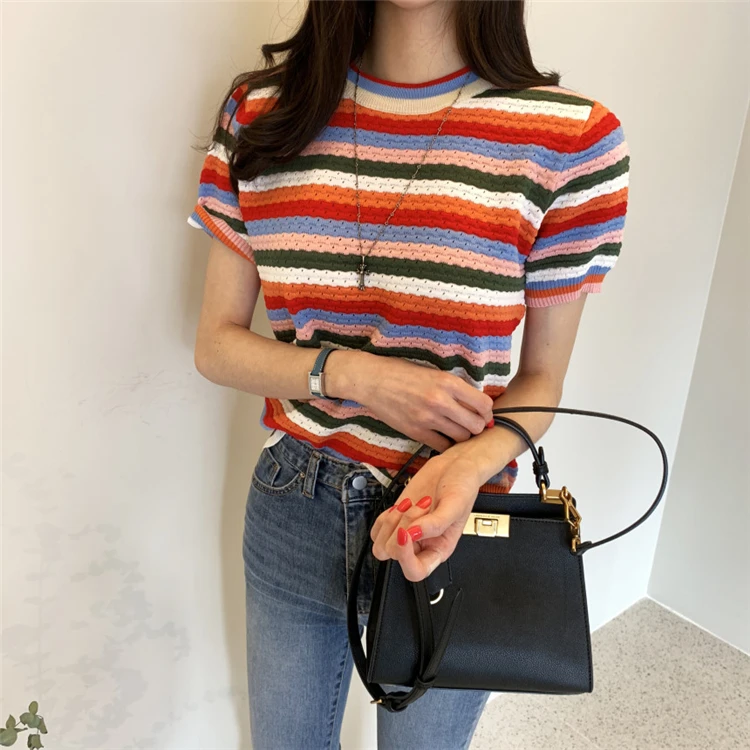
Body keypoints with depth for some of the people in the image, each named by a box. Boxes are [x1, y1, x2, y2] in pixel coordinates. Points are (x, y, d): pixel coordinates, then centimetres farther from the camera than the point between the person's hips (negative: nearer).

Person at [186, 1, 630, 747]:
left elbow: (539, 382, -5)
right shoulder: (260, 111, -6)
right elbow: (216, 346, -3)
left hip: (455, 521, -2)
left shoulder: (572, 138, -15)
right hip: (292, 516, 3)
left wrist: (468, 467, -26)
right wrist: (358, 376, -20)